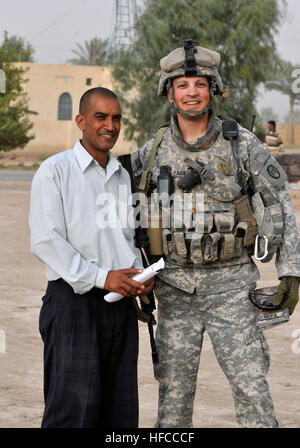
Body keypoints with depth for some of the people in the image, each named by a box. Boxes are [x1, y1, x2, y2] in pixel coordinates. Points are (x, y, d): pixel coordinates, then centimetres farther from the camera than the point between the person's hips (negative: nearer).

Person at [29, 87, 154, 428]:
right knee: (74, 410, -10)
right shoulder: (55, 171, -3)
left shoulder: (123, 176, 17)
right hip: (74, 299, -6)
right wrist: (102, 277, -17)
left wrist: (140, 275, 2)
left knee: (120, 411, 6)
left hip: (120, 303, 6)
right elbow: (45, 241, -11)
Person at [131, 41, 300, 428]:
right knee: (174, 390, 7)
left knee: (251, 386, -7)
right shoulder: (153, 152, 2)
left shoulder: (241, 143, -5)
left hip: (230, 284, -2)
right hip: (174, 288, 2)